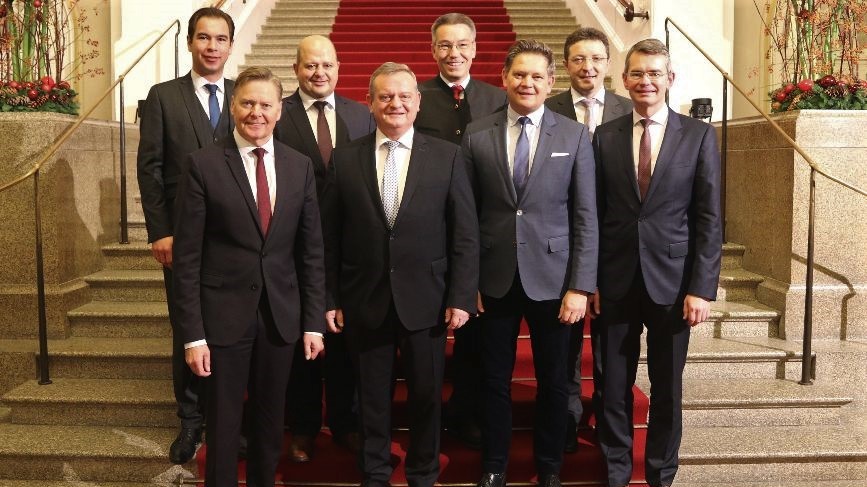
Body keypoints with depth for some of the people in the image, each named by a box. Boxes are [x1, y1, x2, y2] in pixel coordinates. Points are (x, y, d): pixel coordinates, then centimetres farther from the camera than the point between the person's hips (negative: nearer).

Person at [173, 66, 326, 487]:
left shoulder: (300, 166, 4)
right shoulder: (204, 164, -6)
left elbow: (312, 251, 6)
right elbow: (187, 256, -7)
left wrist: (314, 321, 2)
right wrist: (192, 333, -11)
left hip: (281, 314, 3)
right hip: (224, 314, -3)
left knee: (270, 420, 16)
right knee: (223, 422, 9)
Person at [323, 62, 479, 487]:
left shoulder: (447, 157, -1)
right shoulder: (344, 159, 2)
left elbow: (466, 234, -2)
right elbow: (330, 239, 3)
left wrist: (461, 297, -7)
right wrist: (330, 300, 1)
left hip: (425, 301, 0)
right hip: (365, 302, 1)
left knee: (426, 395, 12)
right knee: (372, 397, 13)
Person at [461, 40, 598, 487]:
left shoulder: (575, 136, 0)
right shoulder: (477, 135, 2)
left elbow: (586, 218, -2)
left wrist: (580, 286, -7)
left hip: (551, 277, 0)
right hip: (494, 278, 0)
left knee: (553, 381, 12)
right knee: (495, 379, 11)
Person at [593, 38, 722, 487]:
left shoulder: (699, 136, 1)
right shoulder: (605, 136, 4)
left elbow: (709, 219, -2)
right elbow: (594, 215, 4)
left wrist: (702, 288, -8)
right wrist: (590, 280, -1)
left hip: (672, 280, -1)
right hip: (616, 281, 1)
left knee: (666, 388, 11)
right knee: (614, 387, 9)